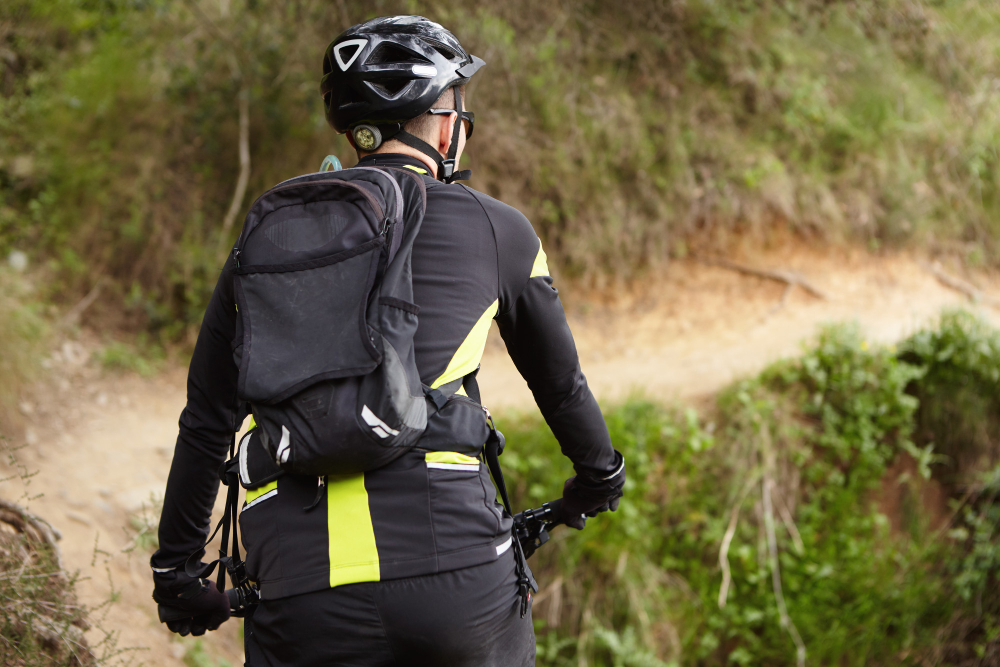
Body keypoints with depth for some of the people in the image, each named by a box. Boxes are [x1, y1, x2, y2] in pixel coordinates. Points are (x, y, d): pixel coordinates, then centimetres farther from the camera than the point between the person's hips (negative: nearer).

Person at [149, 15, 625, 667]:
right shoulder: (494, 229, 11)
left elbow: (207, 421, 19)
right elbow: (560, 381, 25)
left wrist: (176, 570, 30)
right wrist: (601, 476, 44)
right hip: (455, 582, -1)